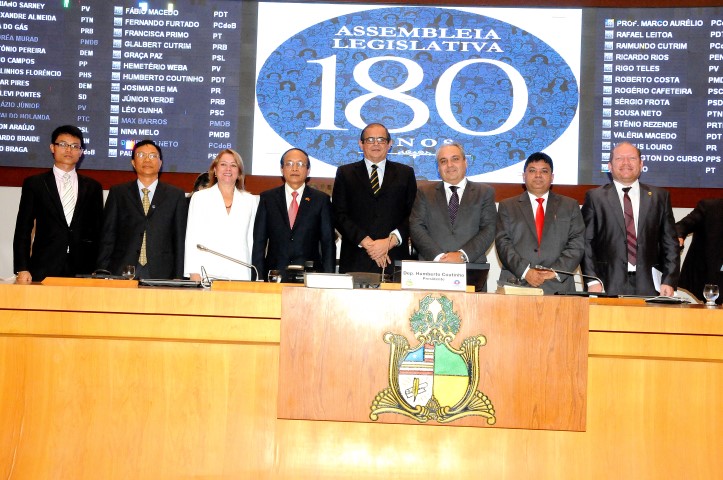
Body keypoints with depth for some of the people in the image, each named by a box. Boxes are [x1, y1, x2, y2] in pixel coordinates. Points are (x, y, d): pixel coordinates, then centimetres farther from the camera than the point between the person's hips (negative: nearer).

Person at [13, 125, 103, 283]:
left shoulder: (93, 187, 13)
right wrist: (22, 269, -4)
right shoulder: (34, 184, 9)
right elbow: (23, 230, 6)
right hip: (43, 271, -1)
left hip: (83, 271, 1)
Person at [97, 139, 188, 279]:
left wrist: (178, 278, -1)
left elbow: (180, 240, 6)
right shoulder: (118, 193, 12)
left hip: (161, 274, 0)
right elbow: (107, 237, 9)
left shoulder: (176, 195, 10)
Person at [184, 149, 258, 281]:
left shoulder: (250, 201, 14)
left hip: (240, 275, 1)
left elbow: (253, 240, 12)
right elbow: (192, 238, 6)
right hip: (208, 274, -1)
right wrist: (194, 274, -4)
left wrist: (255, 278, 4)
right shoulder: (200, 197, 11)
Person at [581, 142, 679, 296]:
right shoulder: (595, 197, 6)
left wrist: (669, 282, 1)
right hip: (608, 285, -2)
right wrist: (592, 281, -7)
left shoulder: (659, 197, 12)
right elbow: (586, 243, 1)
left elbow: (670, 243, 10)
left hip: (648, 286, 2)